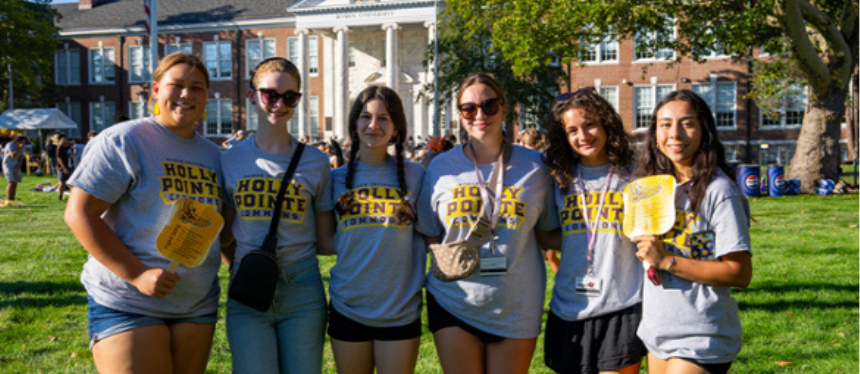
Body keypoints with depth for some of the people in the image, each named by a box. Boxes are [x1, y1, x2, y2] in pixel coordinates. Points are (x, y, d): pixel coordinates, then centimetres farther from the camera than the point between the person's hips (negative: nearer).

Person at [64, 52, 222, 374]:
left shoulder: (213, 154, 13)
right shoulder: (123, 141, -7)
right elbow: (79, 214, -13)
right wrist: (136, 274, -19)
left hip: (197, 307, 6)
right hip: (128, 307, -6)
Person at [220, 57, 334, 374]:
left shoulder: (315, 161, 4)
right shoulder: (231, 160, 6)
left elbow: (325, 239, 6)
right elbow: (222, 234, 12)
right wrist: (239, 267, -2)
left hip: (302, 290, 0)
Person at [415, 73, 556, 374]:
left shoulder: (533, 167, 1)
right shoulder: (441, 167, 3)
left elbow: (548, 232, 10)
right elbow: (427, 235, 9)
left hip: (516, 307, 0)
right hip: (453, 301, 1)